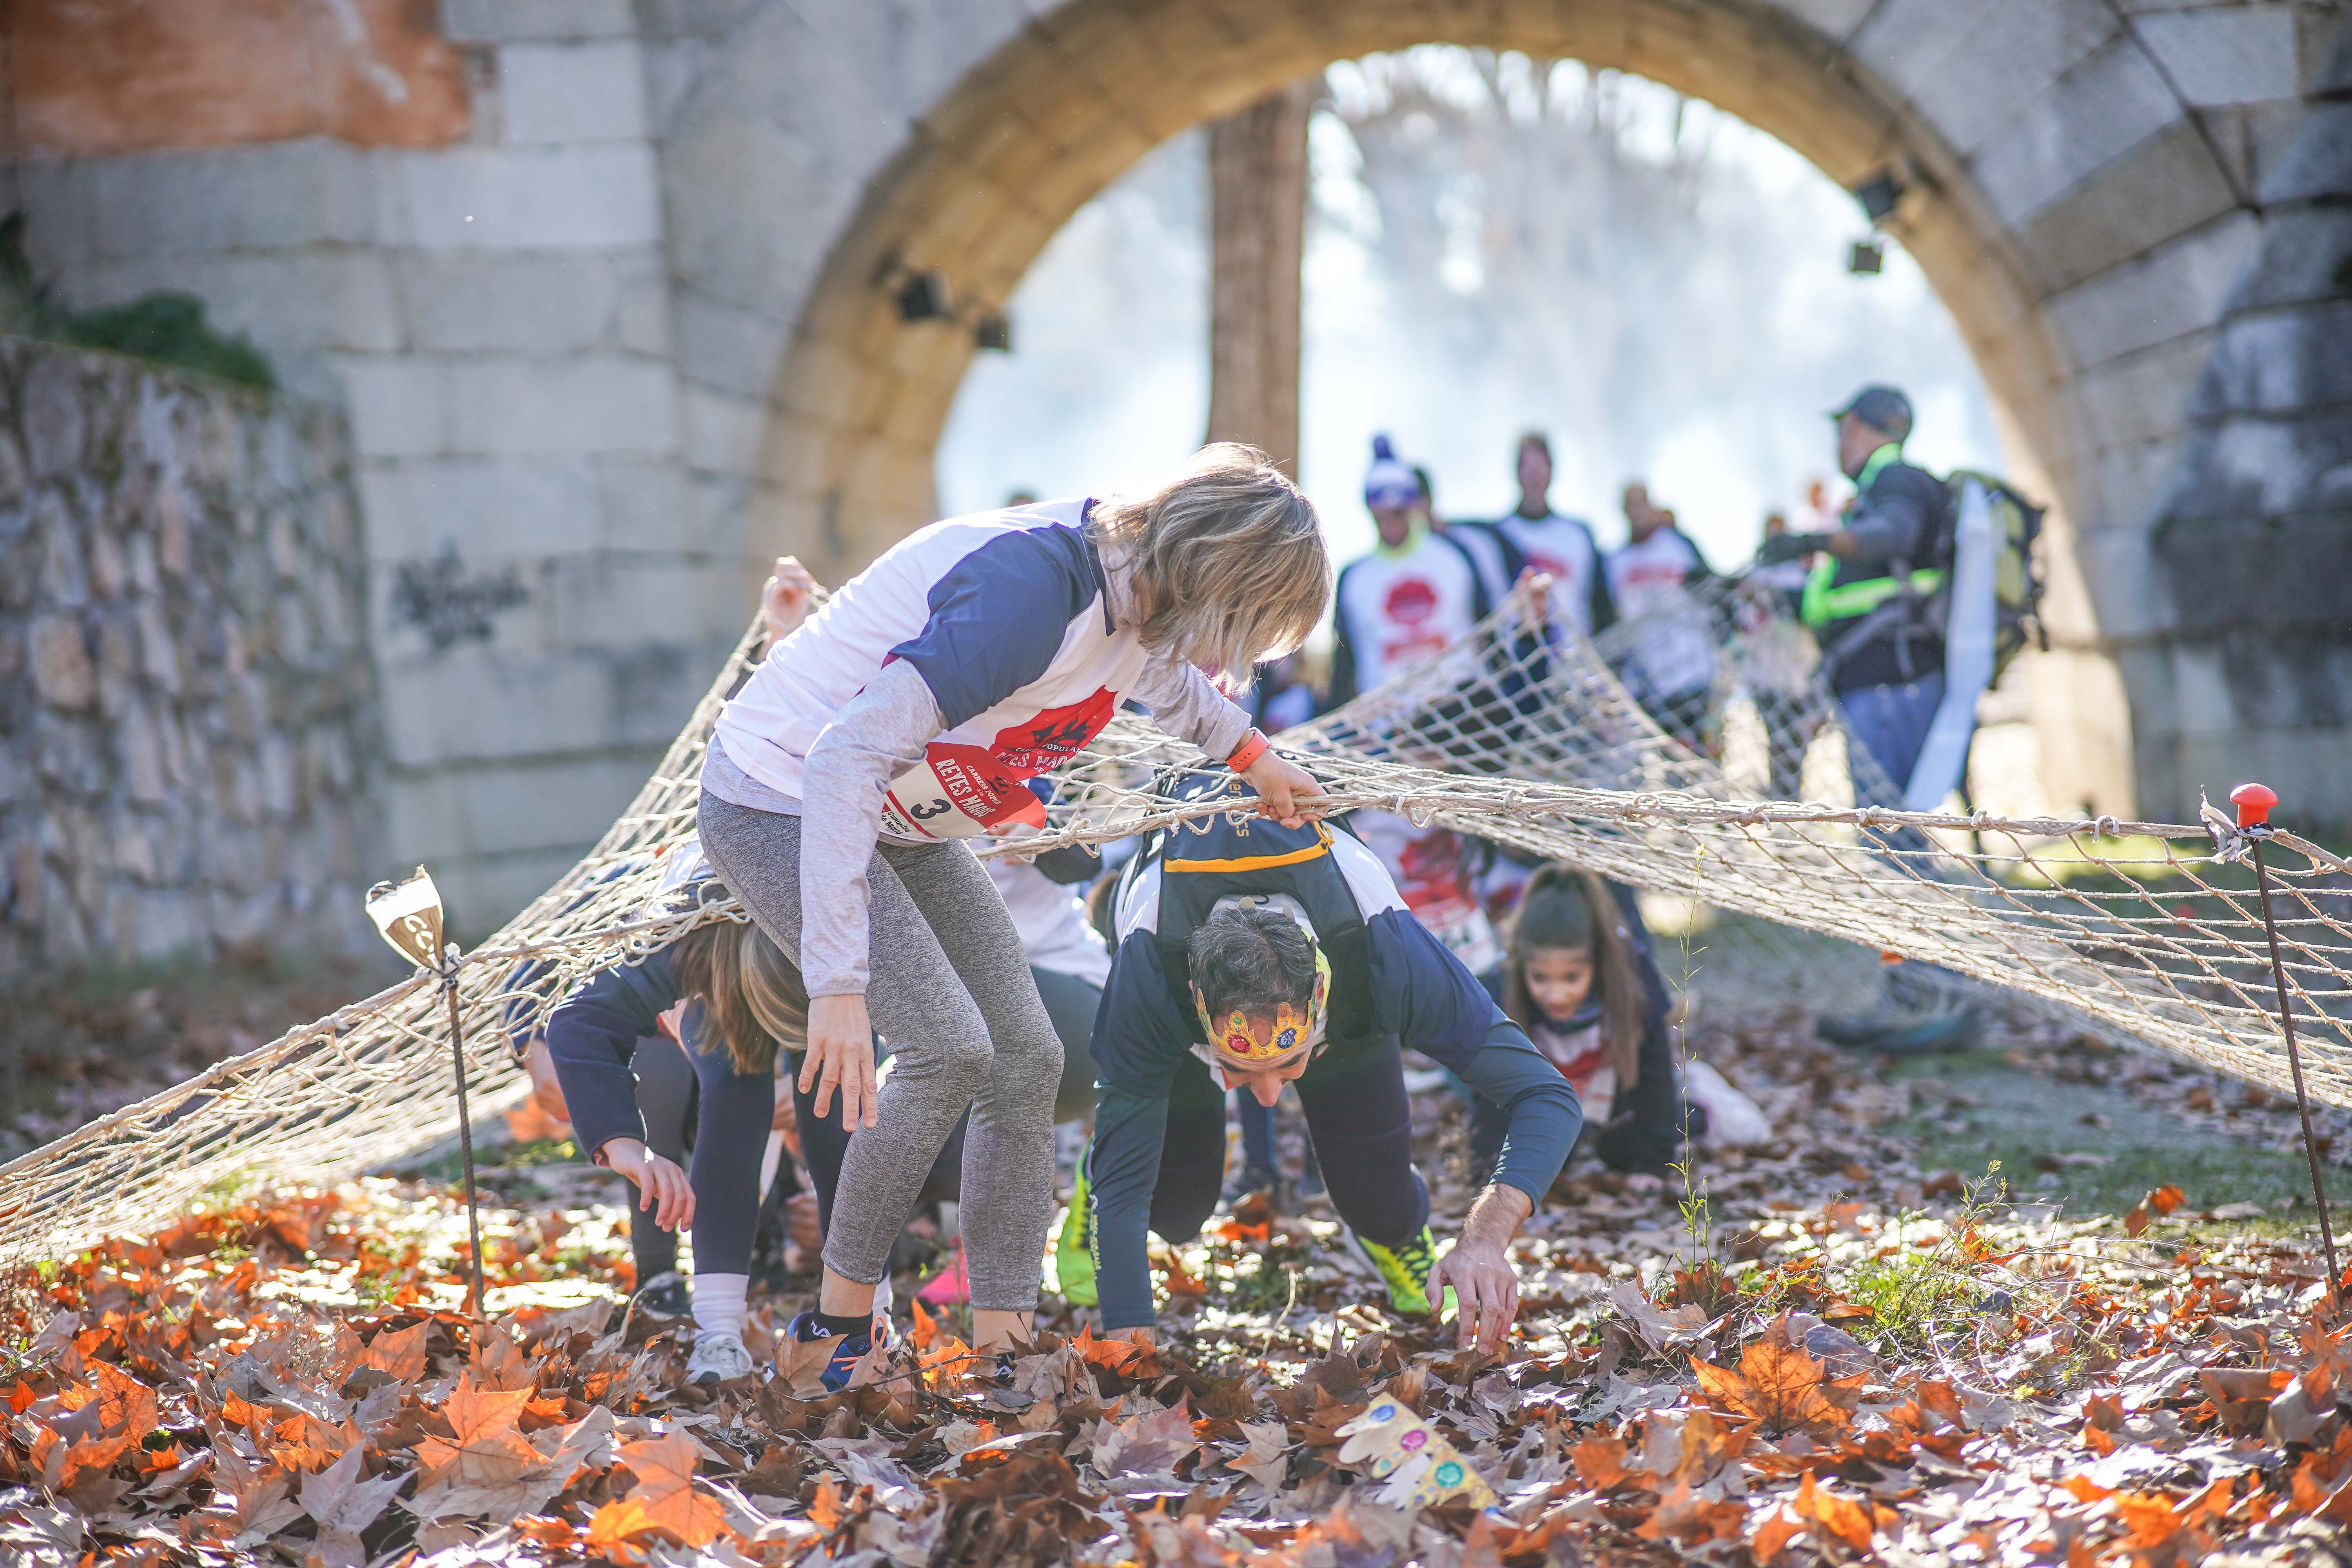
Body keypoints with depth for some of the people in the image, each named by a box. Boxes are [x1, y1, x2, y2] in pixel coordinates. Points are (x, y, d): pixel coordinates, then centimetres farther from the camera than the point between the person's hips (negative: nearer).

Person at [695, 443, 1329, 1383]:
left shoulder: (1139, 591, -5)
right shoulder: (1028, 591, -34)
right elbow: (845, 758, -39)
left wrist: (1248, 752, 35)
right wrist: (839, 984, -43)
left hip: (899, 821, 9)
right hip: (780, 803, -9)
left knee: (1026, 1057, 3)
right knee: (948, 1047, -20)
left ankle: (1000, 1333, 8)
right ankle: (841, 1322, -6)